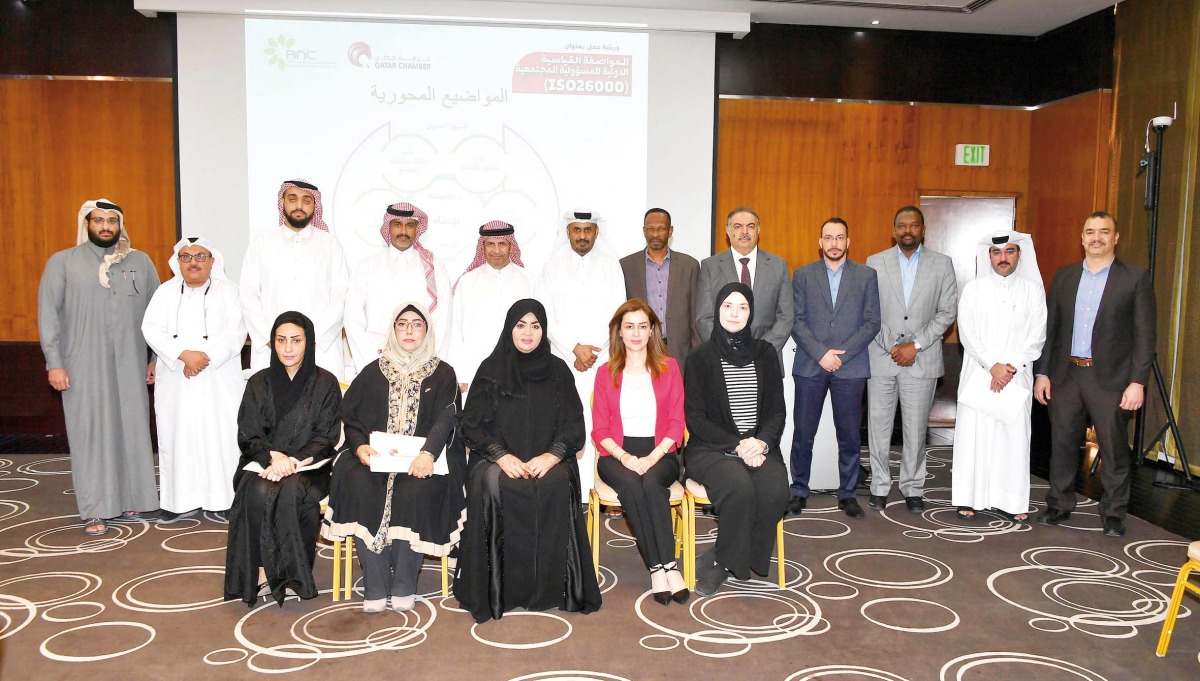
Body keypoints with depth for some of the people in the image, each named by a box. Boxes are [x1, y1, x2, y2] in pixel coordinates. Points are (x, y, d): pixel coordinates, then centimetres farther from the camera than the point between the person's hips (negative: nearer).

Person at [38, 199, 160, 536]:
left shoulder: (140, 261, 10)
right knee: (90, 432, -1)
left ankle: (128, 499, 17)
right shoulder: (63, 262, 4)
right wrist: (54, 363, -5)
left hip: (130, 365, 2)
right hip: (83, 366, -2)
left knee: (131, 428, 4)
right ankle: (95, 510, 5)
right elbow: (48, 314, 1)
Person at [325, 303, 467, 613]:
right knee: (358, 484, -30)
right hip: (375, 457, 2)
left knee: (418, 490, -33)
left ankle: (403, 586, -19)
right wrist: (360, 446, -13)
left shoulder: (443, 374, 10)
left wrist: (428, 452, -25)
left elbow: (446, 418, -6)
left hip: (422, 458, -2)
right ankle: (374, 588, -24)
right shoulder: (373, 372, 16)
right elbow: (350, 416, 9)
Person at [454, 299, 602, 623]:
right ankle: (497, 589, -24)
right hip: (497, 457, 0)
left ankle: (549, 587, -23)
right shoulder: (491, 369, 8)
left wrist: (552, 455, -15)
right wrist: (502, 455, -15)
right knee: (492, 483, -34)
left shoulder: (557, 370, 10)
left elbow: (574, 426, 5)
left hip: (547, 460, 0)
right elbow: (472, 425, 2)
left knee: (556, 483, -33)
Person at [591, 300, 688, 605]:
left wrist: (652, 457, -12)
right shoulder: (605, 373, 12)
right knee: (631, 485, -32)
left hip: (659, 454, 0)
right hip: (617, 455, 0)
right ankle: (664, 566, -28)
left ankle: (660, 567, -30)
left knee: (651, 483, -33)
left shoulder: (669, 368, 10)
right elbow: (599, 430, 6)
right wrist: (624, 457, -12)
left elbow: (677, 424, 4)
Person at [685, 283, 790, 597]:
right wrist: (737, 445, -14)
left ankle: (722, 561, -8)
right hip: (711, 449, -3)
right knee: (740, 487, -34)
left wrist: (761, 442, -11)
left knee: (775, 490, -28)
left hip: (759, 446, 3)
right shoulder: (701, 357, 1)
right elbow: (695, 417, -3)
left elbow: (778, 410, 9)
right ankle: (729, 558, -7)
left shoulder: (765, 354, 11)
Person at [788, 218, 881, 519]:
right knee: (803, 433, 3)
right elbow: (796, 321, 1)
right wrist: (821, 354, -11)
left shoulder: (866, 275, 8)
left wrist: (842, 354, -10)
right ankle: (799, 491, 15)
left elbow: (872, 322, 2)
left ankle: (848, 493, 17)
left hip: (851, 367, 0)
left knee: (849, 434, 5)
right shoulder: (802, 275, 8)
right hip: (810, 366, 0)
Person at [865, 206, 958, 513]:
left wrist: (915, 344, -9)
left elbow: (947, 312, 1)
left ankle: (913, 488, 17)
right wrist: (891, 346, -8)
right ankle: (879, 486, 16)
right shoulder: (875, 263, 4)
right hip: (881, 357, 0)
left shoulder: (942, 264, 4)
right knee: (878, 425, 4)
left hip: (922, 359, 0)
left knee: (916, 428, 5)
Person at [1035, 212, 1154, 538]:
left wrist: (1138, 382, -10)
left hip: (1111, 377, -3)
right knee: (1062, 444, 11)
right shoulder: (1064, 276, 9)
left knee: (1115, 449, 5)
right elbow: (1049, 327, 9)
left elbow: (1144, 335, -4)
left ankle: (1114, 513, 18)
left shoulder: (1136, 278, -1)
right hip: (1065, 375, 3)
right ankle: (1059, 505, 25)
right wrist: (1041, 373, 4)